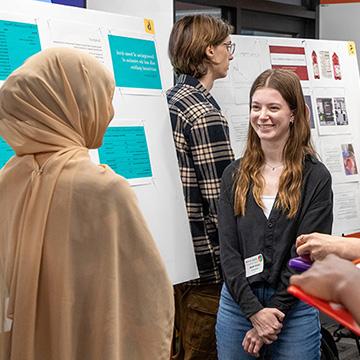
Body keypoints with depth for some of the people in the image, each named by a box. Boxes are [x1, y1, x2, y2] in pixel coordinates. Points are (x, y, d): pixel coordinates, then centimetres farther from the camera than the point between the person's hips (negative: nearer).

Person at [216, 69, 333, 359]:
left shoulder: (316, 178, -6)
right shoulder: (234, 175, 3)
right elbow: (228, 249, -2)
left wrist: (273, 312, -11)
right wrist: (255, 311, -11)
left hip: (294, 310, -2)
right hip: (237, 303, 3)